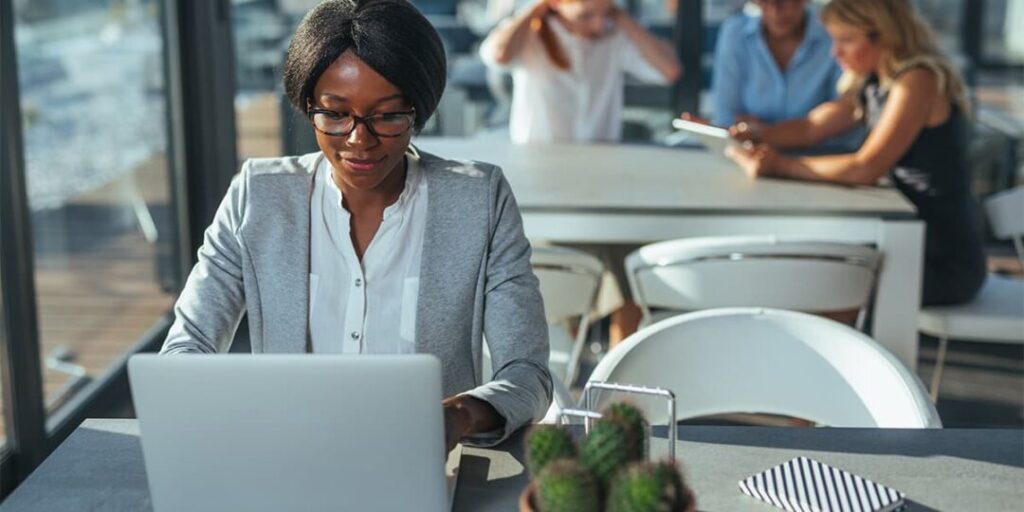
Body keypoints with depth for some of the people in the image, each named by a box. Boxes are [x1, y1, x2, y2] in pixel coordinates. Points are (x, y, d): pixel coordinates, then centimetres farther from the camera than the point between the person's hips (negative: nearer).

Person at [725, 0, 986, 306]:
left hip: (946, 262, -8)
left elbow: (865, 169, -26)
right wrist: (754, 134, -6)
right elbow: (811, 128, 11)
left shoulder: (919, 81, -19)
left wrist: (781, 166, -25)